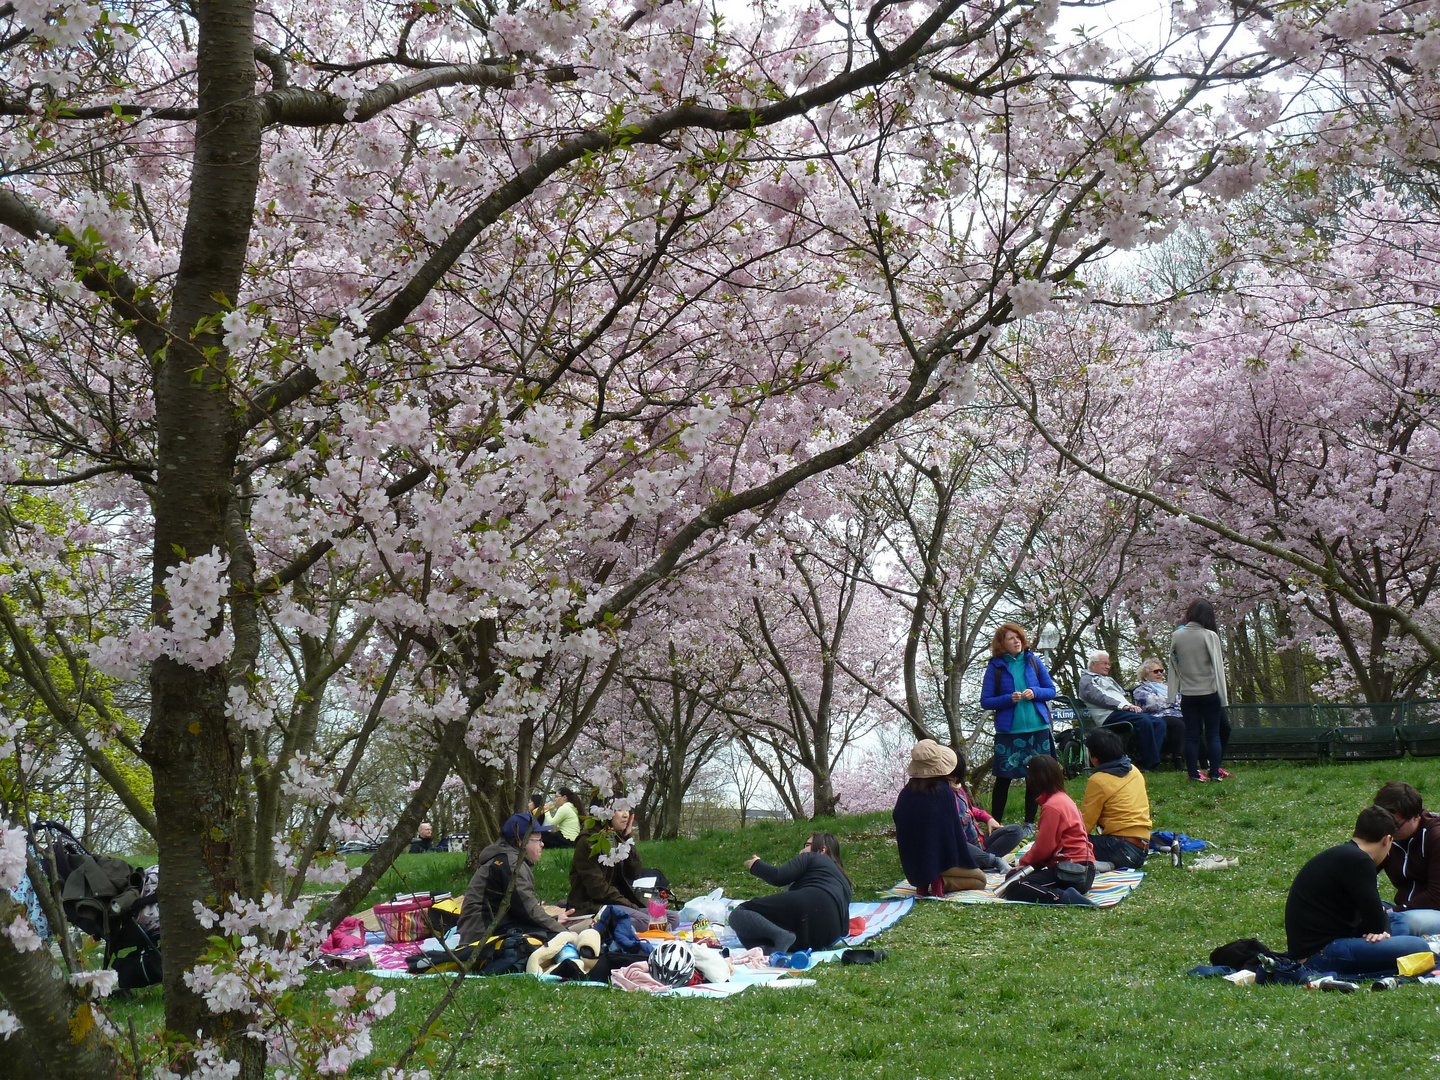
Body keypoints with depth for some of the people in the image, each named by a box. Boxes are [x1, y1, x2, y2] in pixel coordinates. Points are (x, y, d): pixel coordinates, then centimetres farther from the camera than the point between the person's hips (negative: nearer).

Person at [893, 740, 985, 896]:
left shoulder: (906, 792, -2)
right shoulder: (944, 792, -17)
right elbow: (955, 830, -12)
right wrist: (966, 862, 2)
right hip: (939, 859, -6)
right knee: (980, 879, 17)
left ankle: (922, 884, 3)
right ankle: (940, 882, -9)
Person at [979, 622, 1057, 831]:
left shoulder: (1033, 661, 5)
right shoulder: (995, 666, -2)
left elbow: (1051, 690, 10)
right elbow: (985, 701, -2)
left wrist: (1035, 693, -10)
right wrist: (1009, 699, -17)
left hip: (1037, 728, 2)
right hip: (1008, 730, -2)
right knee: (1003, 777, 2)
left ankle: (1030, 824, 18)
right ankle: (995, 824, 11)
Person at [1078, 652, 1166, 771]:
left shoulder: (1109, 680, 37)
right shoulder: (1086, 680, 8)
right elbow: (1099, 698, -9)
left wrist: (1133, 706, 5)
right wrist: (1122, 706, -19)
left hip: (1127, 711, 9)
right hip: (1109, 715, -9)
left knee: (1159, 722, -12)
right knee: (1143, 720, -32)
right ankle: (1150, 763, -30)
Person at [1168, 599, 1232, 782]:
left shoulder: (1176, 636, 1)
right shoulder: (1210, 636, -8)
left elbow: (1173, 664, 8)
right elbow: (1217, 666, -7)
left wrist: (1173, 691, 16)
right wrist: (1223, 695, -4)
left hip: (1188, 694, 3)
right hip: (1209, 692, -3)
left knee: (1191, 735, 6)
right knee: (1213, 734, 5)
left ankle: (1193, 773, 5)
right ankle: (1215, 772, 3)